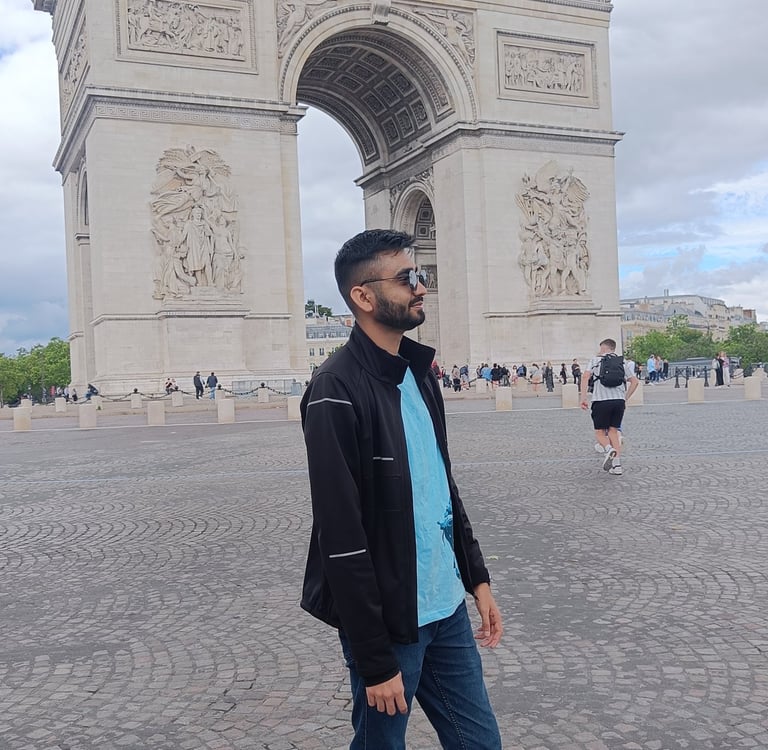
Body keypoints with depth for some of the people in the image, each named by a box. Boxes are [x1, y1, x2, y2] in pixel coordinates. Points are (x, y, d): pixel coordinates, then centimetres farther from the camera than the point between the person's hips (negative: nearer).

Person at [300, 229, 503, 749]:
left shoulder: (418, 372, 8)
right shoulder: (338, 391, -19)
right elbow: (341, 538, -20)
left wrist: (476, 578, 12)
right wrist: (376, 659, -17)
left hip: (446, 607, 7)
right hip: (389, 620, -7)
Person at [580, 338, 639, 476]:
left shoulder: (595, 360, 8)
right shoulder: (623, 362, 16)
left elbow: (585, 378, -6)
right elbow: (635, 382, 11)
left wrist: (583, 397, -8)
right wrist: (625, 399, 16)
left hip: (601, 400, -3)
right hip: (619, 400, 3)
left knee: (599, 432, 8)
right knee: (613, 431, 12)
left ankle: (608, 449, -23)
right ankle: (617, 465, 2)